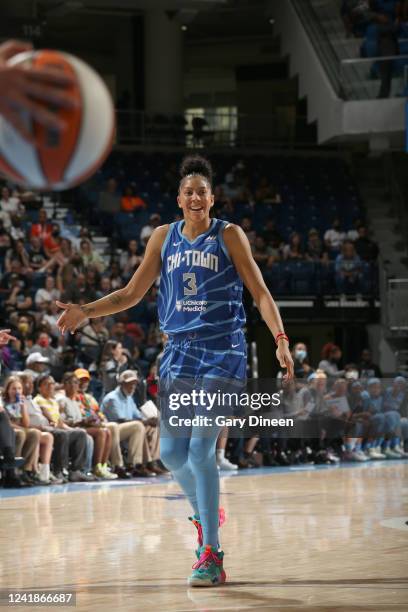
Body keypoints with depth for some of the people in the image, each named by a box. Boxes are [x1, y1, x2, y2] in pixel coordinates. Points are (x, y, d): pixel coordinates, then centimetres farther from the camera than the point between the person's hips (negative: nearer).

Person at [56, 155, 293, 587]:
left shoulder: (229, 236, -1)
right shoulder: (164, 238, 9)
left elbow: (259, 292, -4)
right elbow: (131, 294, 13)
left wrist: (280, 340, -16)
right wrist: (84, 313, 1)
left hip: (222, 353, -5)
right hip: (179, 352, 5)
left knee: (201, 449, -14)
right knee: (171, 452, 5)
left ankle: (211, 556, -11)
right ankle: (206, 514, 34)